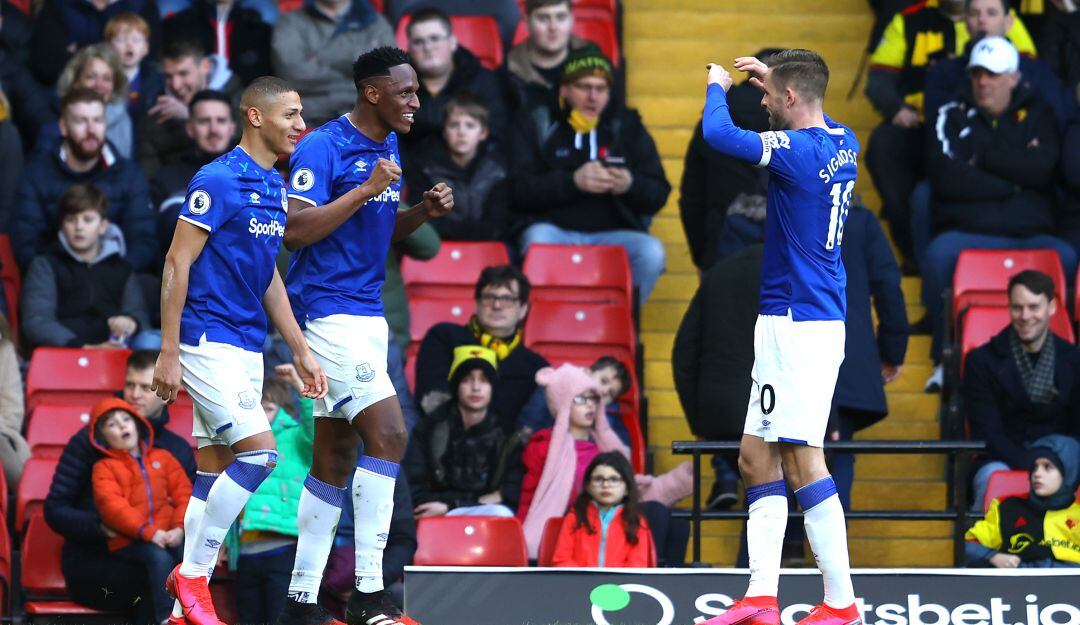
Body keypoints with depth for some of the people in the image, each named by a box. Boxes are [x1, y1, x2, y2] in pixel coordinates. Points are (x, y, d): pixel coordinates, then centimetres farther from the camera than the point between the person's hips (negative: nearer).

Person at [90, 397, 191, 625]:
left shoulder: (163, 458, 21)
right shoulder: (105, 468, 10)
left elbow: (184, 495, 12)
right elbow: (112, 506, -5)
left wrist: (179, 528, -8)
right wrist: (148, 532, -18)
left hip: (169, 537, 3)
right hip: (128, 543, -3)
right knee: (159, 557, -33)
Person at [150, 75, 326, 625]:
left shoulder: (275, 188, 14)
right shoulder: (218, 181, -12)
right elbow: (177, 263, -14)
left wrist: (301, 351, 18)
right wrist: (168, 352, -17)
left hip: (247, 347, 9)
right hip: (208, 343, -9)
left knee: (215, 472, 6)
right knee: (259, 452, -16)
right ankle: (192, 573, -6)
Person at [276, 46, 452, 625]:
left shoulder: (387, 147, 14)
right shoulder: (323, 148, -14)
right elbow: (296, 230, -21)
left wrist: (424, 210, 4)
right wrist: (366, 189, -24)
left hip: (367, 315, 9)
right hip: (330, 311, -9)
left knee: (335, 458, 9)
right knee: (388, 435, -17)